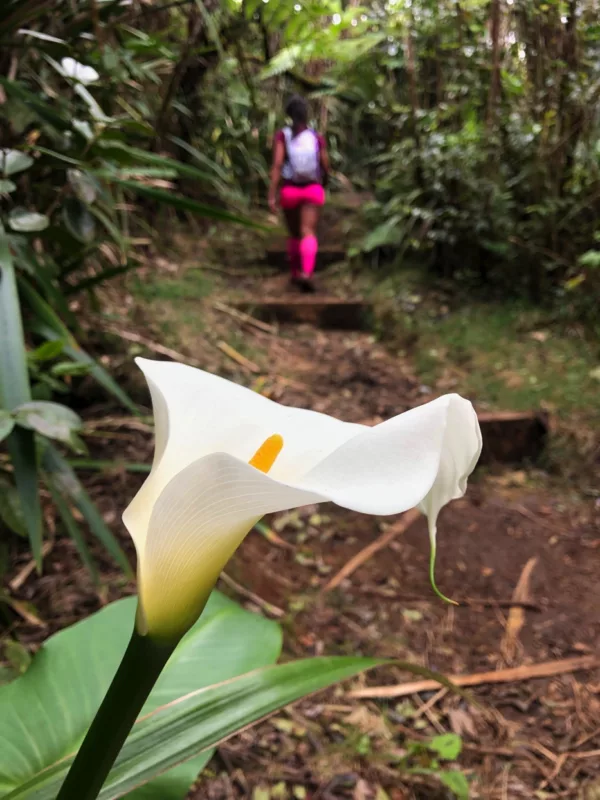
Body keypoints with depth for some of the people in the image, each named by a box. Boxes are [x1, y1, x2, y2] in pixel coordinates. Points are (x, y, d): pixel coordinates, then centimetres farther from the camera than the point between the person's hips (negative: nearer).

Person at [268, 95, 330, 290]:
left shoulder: (282, 135, -5)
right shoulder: (317, 138, -1)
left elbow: (277, 165, -14)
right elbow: (325, 168, 2)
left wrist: (272, 195, -15)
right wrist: (323, 185, 23)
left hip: (289, 190, 1)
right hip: (312, 189, -1)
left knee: (294, 234, 19)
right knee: (308, 233, -11)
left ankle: (295, 273, 31)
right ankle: (306, 273, -33)